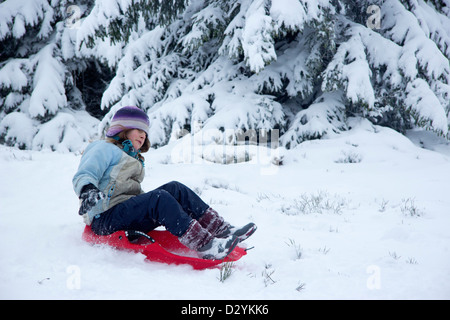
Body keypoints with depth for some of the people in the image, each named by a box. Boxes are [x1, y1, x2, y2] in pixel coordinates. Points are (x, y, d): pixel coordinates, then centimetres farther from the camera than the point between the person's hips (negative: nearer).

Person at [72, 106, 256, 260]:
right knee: (159, 198, -30)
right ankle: (204, 245, -42)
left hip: (128, 214, 9)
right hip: (104, 220, -9)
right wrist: (88, 191, -35)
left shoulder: (134, 159, 29)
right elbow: (83, 176, -12)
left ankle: (222, 230, -20)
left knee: (175, 189, -9)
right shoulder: (104, 149, 1)